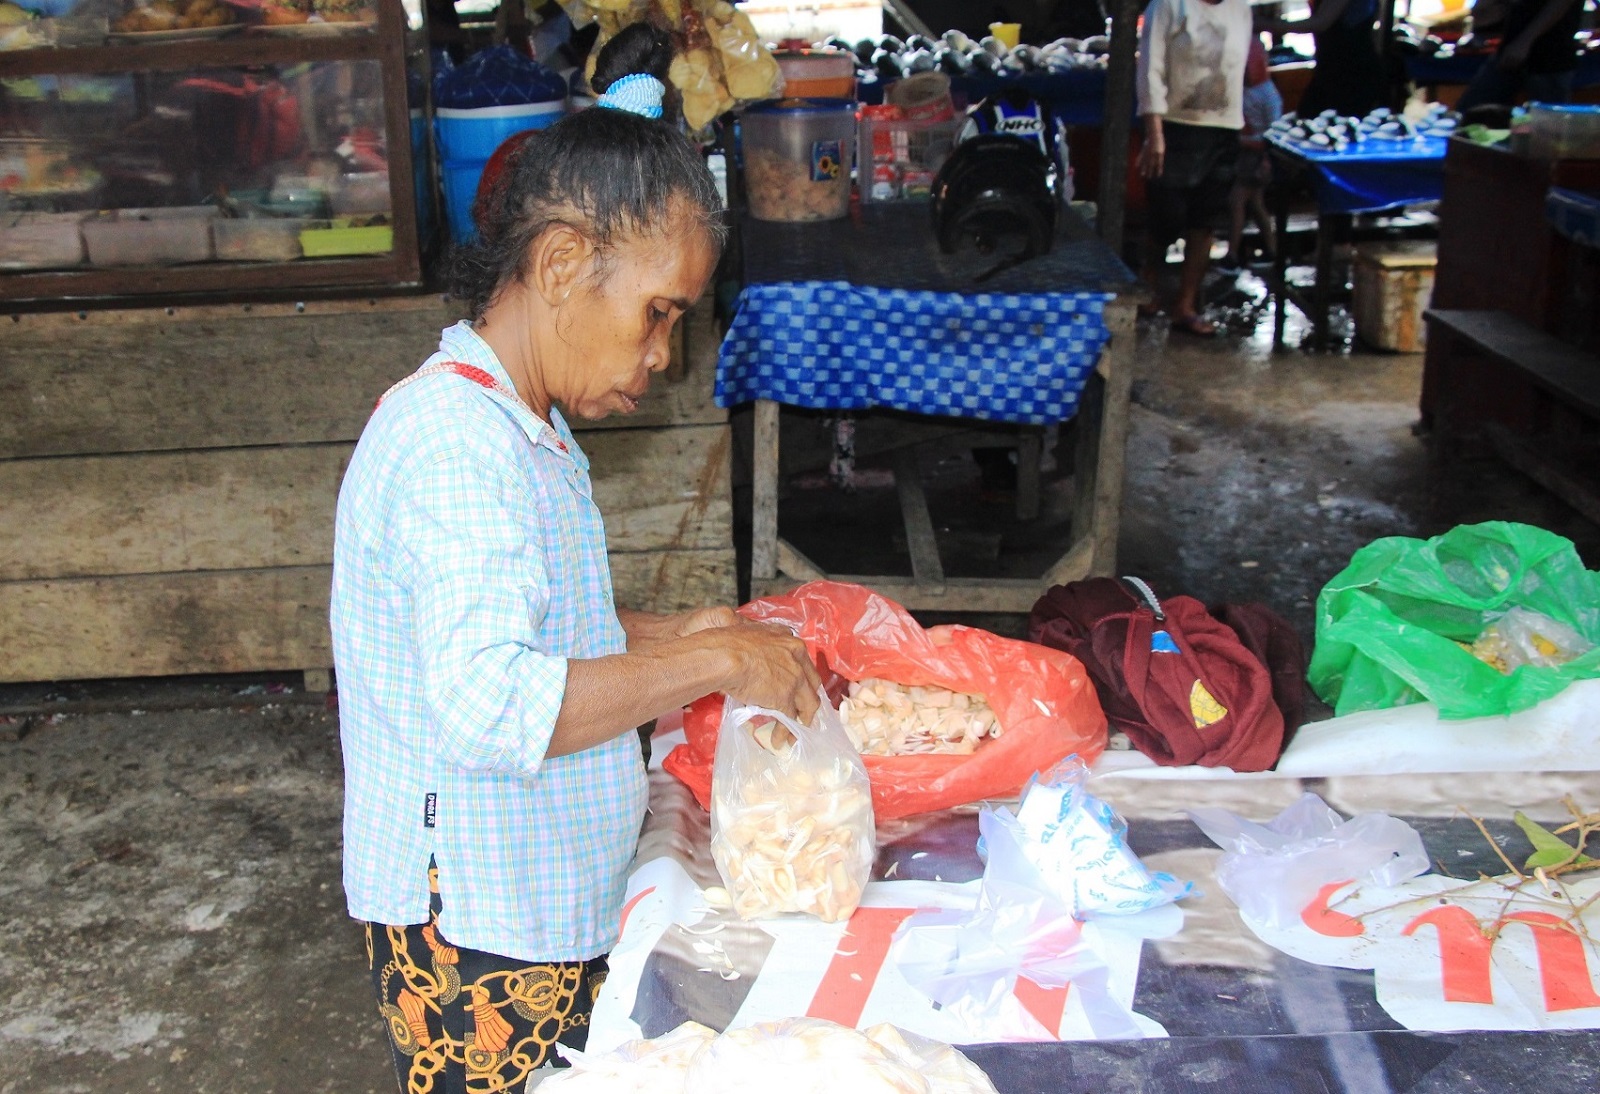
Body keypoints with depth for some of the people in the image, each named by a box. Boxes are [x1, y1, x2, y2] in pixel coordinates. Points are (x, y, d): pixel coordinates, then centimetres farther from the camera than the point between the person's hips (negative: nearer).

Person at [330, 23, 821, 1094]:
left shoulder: (520, 428, 7)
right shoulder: (453, 445, -26)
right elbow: (491, 705, -36)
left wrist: (671, 634, 4)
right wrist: (710, 662, -28)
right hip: (474, 935, -9)